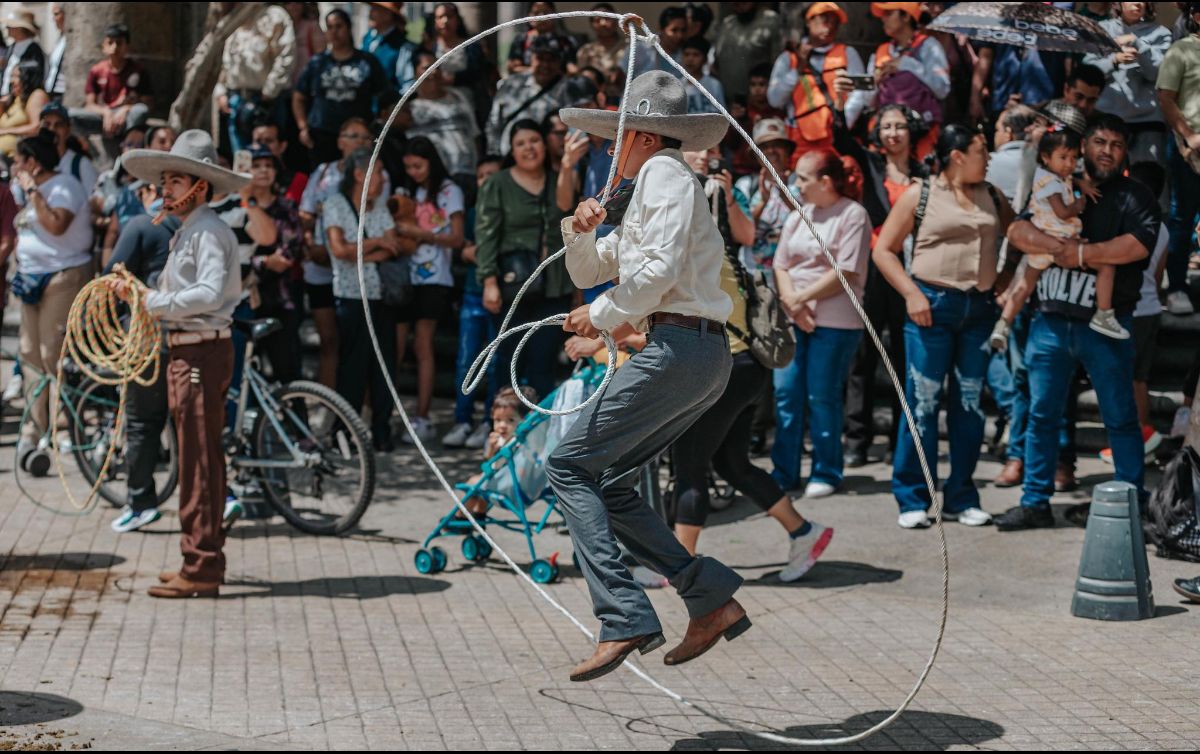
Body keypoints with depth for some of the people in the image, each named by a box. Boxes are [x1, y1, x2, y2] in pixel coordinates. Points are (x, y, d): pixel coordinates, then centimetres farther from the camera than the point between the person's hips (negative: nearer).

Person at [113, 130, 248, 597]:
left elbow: (209, 293, -26)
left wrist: (157, 303, -19)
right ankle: (201, 562, 24)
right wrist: (137, 293, 5)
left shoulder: (209, 231, -13)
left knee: (199, 461, -7)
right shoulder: (186, 233, 18)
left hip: (204, 352, -10)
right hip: (186, 350, 10)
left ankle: (201, 569, -3)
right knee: (197, 459, 15)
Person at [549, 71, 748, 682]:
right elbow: (588, 272, 31)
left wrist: (602, 316, -6)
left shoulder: (664, 175, -4)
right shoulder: (648, 190, 27)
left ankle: (624, 620, -16)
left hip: (679, 349, -10)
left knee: (570, 466, -9)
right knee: (607, 483, 10)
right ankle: (712, 597, 7)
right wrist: (581, 231, 12)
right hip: (703, 357, 10)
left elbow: (659, 272, -18)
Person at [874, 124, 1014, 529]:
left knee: (970, 404, 6)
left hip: (980, 309, 4)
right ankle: (912, 499, 2)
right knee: (922, 402, -4)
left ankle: (961, 497, 14)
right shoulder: (919, 194, 1)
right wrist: (911, 293, -10)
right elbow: (883, 250, 0)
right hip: (932, 305, -4)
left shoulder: (991, 197, 13)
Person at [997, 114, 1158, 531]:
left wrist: (1083, 254, -13)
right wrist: (1058, 245, -17)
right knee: (1042, 414, 7)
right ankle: (1035, 502, 15)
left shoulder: (1134, 196, 3)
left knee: (1120, 418, 2)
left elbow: (1138, 245, -15)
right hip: (1051, 321, 3)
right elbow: (1017, 230, -1)